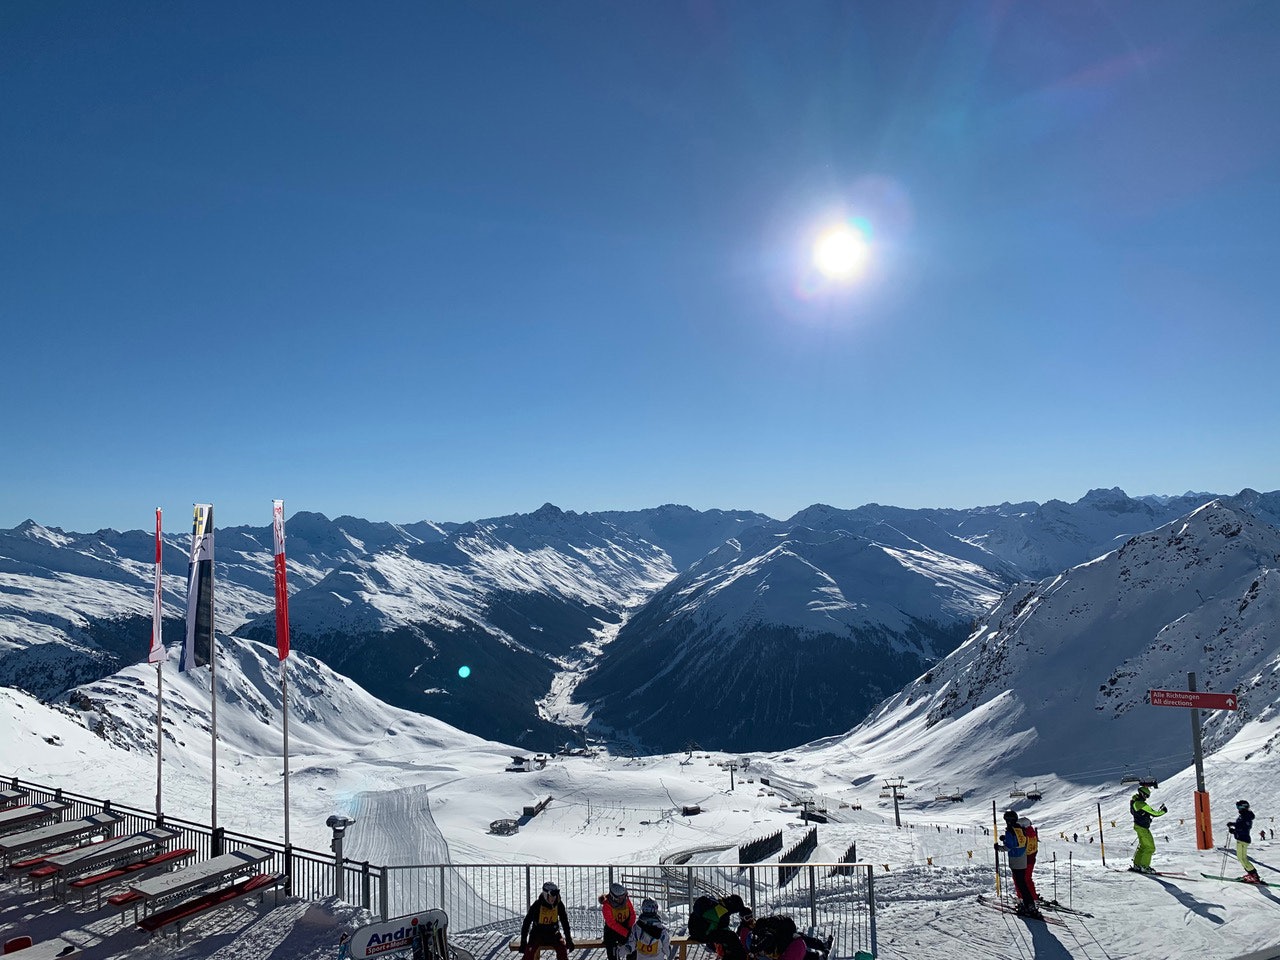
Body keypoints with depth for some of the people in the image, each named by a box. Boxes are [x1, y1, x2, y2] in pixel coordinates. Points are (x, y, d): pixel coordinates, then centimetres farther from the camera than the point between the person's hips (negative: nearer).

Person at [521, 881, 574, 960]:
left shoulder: (559, 905, -8)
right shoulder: (537, 905, -16)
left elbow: (565, 922, 5)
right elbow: (526, 923, -9)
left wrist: (569, 939, 3)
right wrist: (523, 942, -11)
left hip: (553, 933, 2)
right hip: (538, 933, -2)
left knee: (562, 947, -26)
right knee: (530, 950, -29)